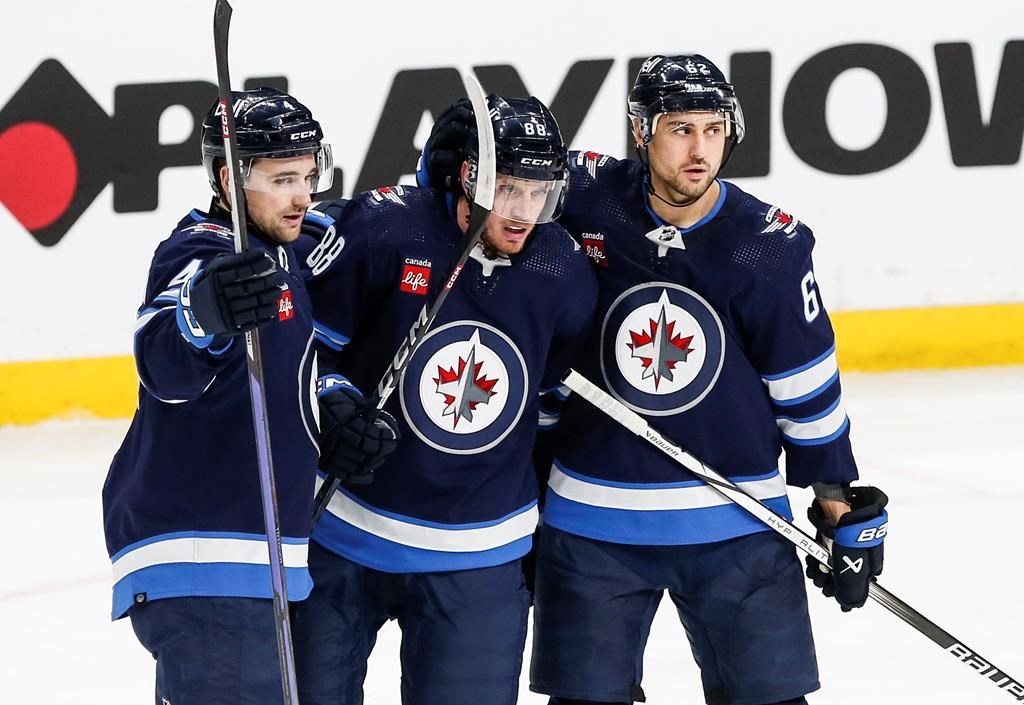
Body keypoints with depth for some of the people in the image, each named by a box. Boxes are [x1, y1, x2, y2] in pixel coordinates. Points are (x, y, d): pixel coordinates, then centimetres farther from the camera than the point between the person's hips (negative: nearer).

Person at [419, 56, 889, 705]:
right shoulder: (587, 198, -8)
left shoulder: (770, 246, -8)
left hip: (736, 523, 0)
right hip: (594, 523, 0)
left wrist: (842, 511, 2)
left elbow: (809, 388, 0)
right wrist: (449, 158, -15)